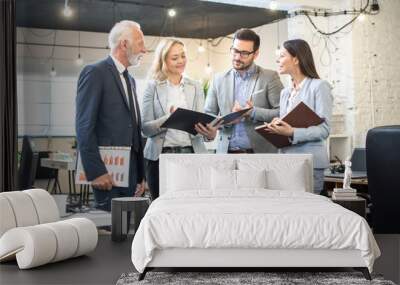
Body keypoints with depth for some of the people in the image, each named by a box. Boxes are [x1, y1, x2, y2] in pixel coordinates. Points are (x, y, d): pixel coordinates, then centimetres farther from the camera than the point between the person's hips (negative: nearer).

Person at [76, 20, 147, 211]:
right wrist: (95, 171, -19)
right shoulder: (95, 73, -6)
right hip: (107, 170, -7)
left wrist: (140, 174, 15)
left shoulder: (130, 80, 20)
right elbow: (84, 126, -13)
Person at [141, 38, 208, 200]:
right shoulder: (153, 87, 3)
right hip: (160, 156, -2)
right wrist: (168, 118, -20)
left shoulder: (195, 88, 10)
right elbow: (146, 128, -2)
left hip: (191, 153, 2)